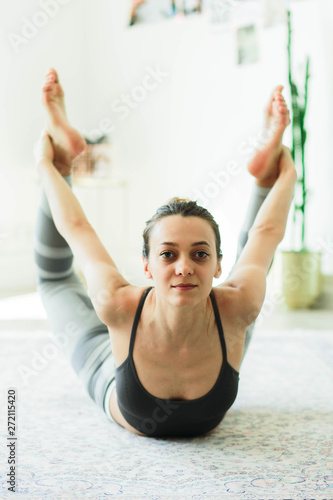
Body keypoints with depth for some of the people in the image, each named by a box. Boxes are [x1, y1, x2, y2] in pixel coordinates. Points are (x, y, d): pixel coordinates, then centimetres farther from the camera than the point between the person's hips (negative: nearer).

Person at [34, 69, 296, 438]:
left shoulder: (236, 308, -44)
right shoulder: (118, 306, -46)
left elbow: (266, 233, -26)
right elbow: (77, 230, -29)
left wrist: (285, 176, -9)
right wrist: (46, 166, -15)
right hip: (114, 378, 0)